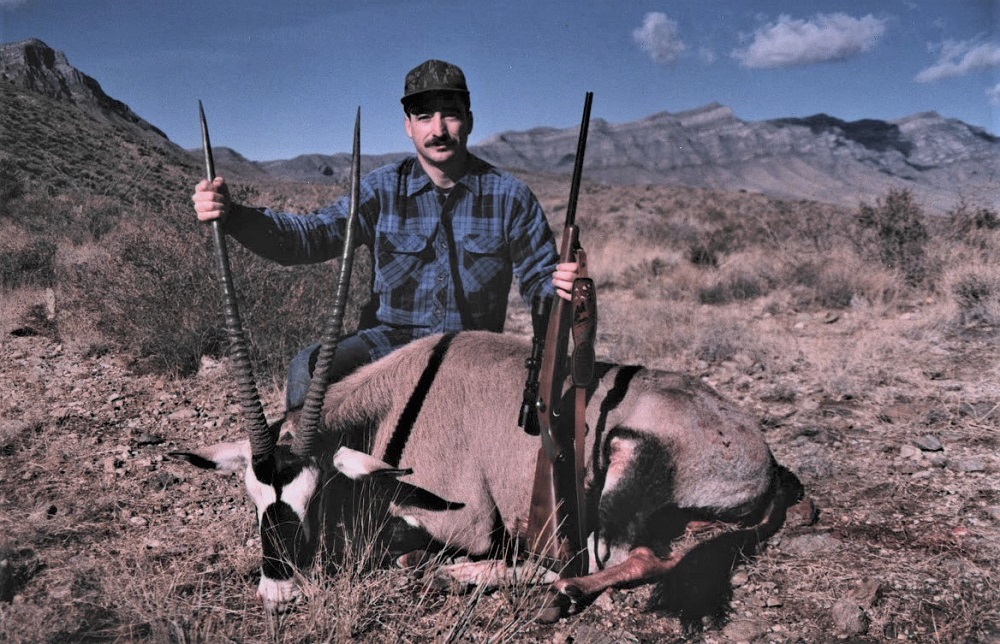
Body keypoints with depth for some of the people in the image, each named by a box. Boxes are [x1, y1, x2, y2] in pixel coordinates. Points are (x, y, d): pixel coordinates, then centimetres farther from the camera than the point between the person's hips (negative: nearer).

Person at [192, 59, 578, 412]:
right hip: (390, 339, -1)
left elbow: (538, 279, 3)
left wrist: (561, 285, -23)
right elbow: (308, 237, -7)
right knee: (308, 368, -28)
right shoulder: (383, 190, 2)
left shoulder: (510, 196, 1)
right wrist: (231, 215, -24)